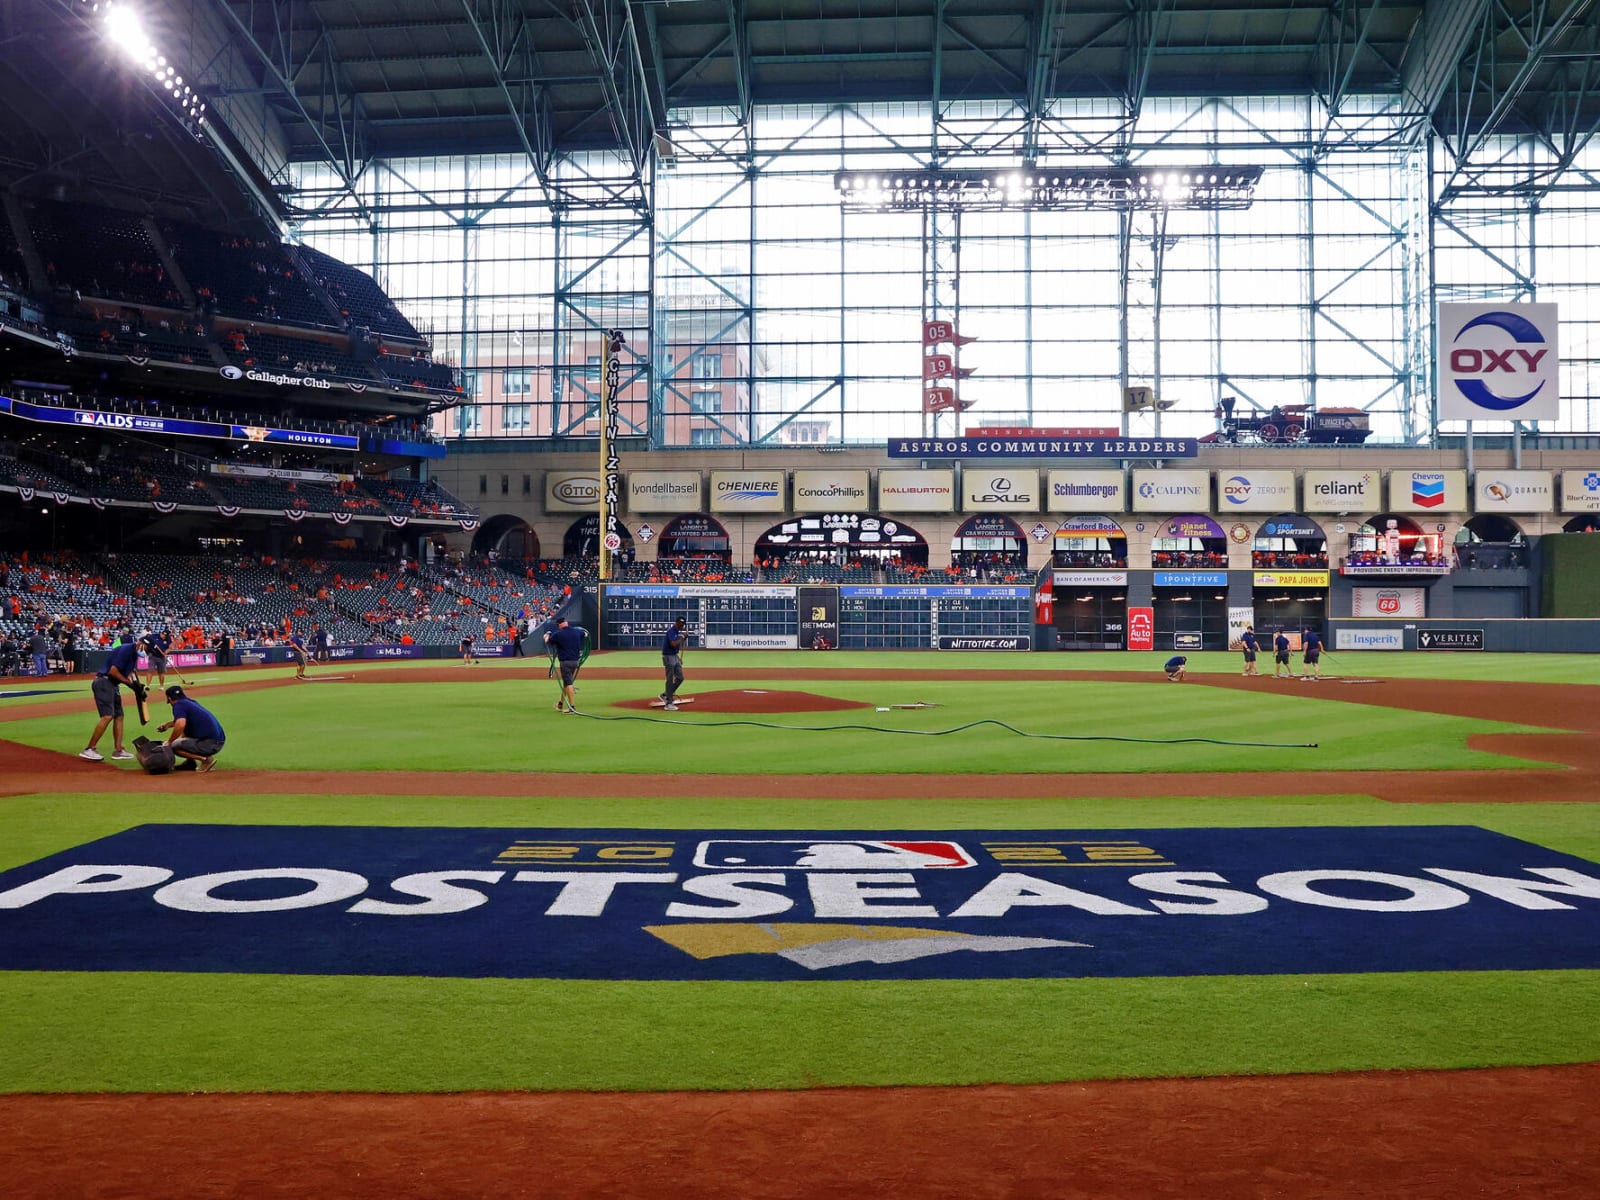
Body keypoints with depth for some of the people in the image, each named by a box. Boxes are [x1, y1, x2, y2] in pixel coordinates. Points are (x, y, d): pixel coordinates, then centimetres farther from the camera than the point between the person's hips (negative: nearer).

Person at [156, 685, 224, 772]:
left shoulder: (179, 705, -6)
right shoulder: (191, 702, 21)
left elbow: (180, 725, -24)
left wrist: (169, 742, -11)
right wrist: (168, 725, 38)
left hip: (210, 744, -9)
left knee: (173, 746, -6)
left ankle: (206, 759, -10)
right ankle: (191, 762, 22)